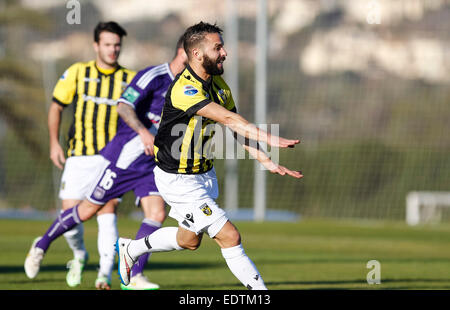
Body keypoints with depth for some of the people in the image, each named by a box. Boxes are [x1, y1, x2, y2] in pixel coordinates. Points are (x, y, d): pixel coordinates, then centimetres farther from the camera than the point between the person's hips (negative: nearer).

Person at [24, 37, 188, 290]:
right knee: (89, 209, 4)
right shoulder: (154, 76, -16)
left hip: (150, 164, 7)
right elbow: (123, 106, -27)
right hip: (123, 157, -7)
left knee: (157, 214, -12)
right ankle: (42, 245, 25)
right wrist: (143, 131, -40)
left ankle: (134, 276, -5)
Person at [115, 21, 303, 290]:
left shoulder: (218, 84, 2)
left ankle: (131, 249, 46)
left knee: (190, 239, 25)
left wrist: (266, 160, -3)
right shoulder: (185, 89, -27)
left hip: (205, 173, 10)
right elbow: (228, 119, -37)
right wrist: (270, 139, -44)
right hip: (178, 180, -10)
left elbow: (237, 128, 7)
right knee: (229, 237, -13)